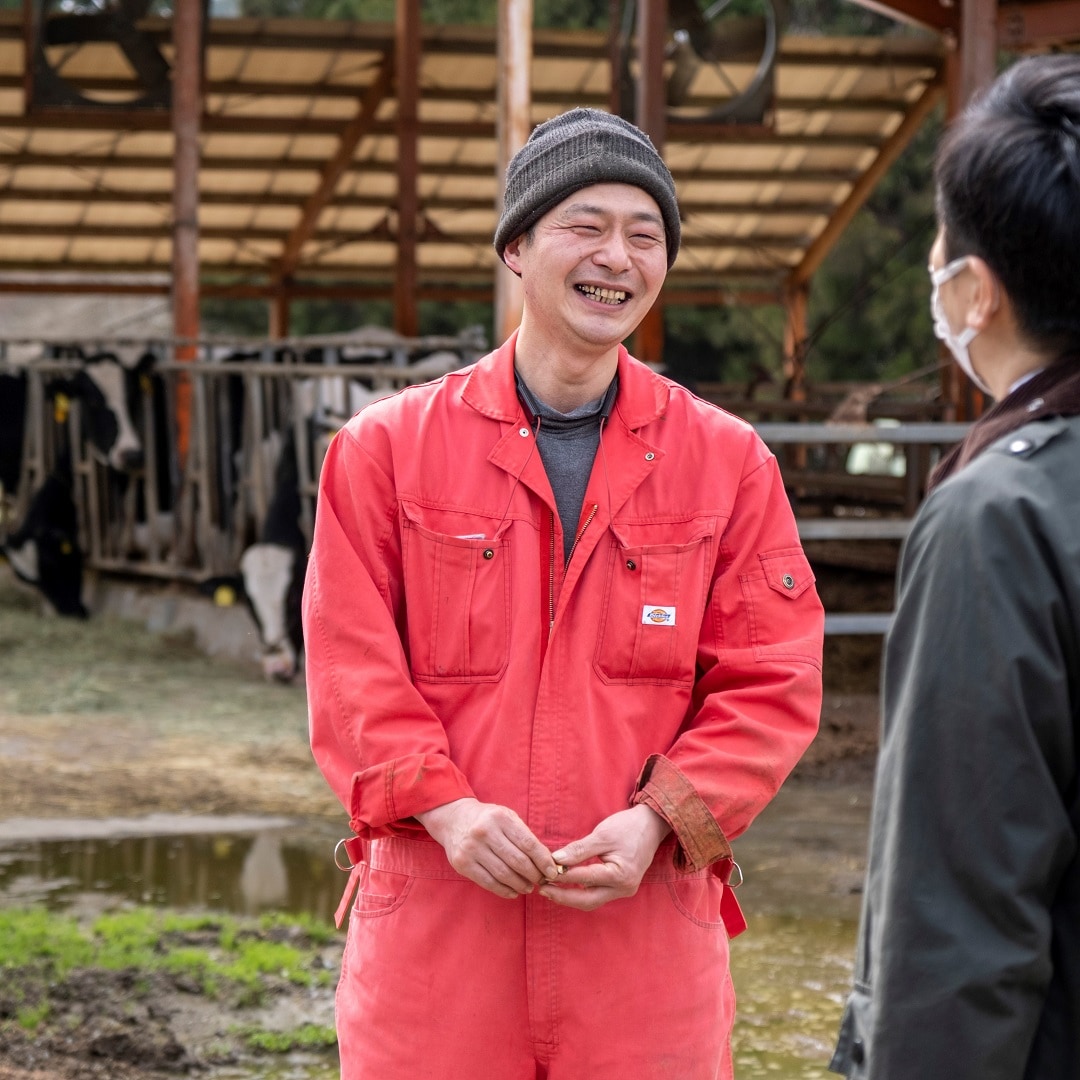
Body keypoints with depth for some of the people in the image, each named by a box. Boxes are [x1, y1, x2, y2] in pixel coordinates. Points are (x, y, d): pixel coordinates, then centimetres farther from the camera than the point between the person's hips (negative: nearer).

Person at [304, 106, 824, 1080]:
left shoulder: (729, 462, 6)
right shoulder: (386, 448, 5)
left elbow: (772, 682, 3)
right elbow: (351, 668, 1)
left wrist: (660, 819, -12)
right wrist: (444, 807, -14)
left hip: (645, 914, 1)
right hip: (432, 917, 0)